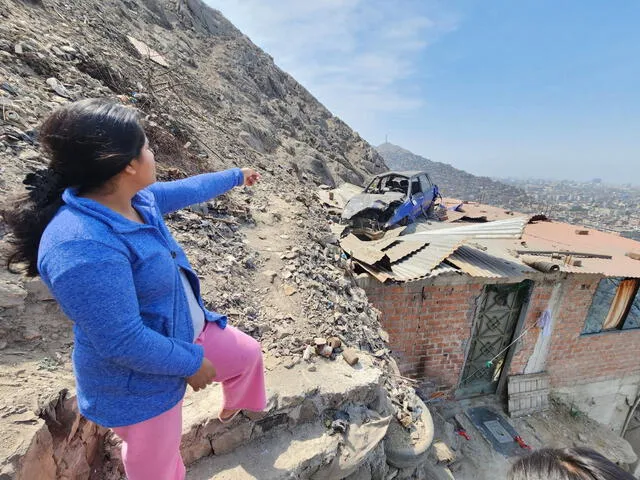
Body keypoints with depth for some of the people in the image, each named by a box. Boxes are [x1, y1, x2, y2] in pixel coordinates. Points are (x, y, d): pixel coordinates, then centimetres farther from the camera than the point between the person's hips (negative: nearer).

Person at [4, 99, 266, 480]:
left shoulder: (136, 197, -8)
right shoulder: (83, 248, -37)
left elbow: (187, 190, 9)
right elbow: (123, 343, -33)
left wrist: (236, 176, 23)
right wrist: (192, 363, -17)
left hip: (186, 330, 9)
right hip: (140, 381, -8)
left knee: (247, 353, 27)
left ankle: (237, 407, 62)